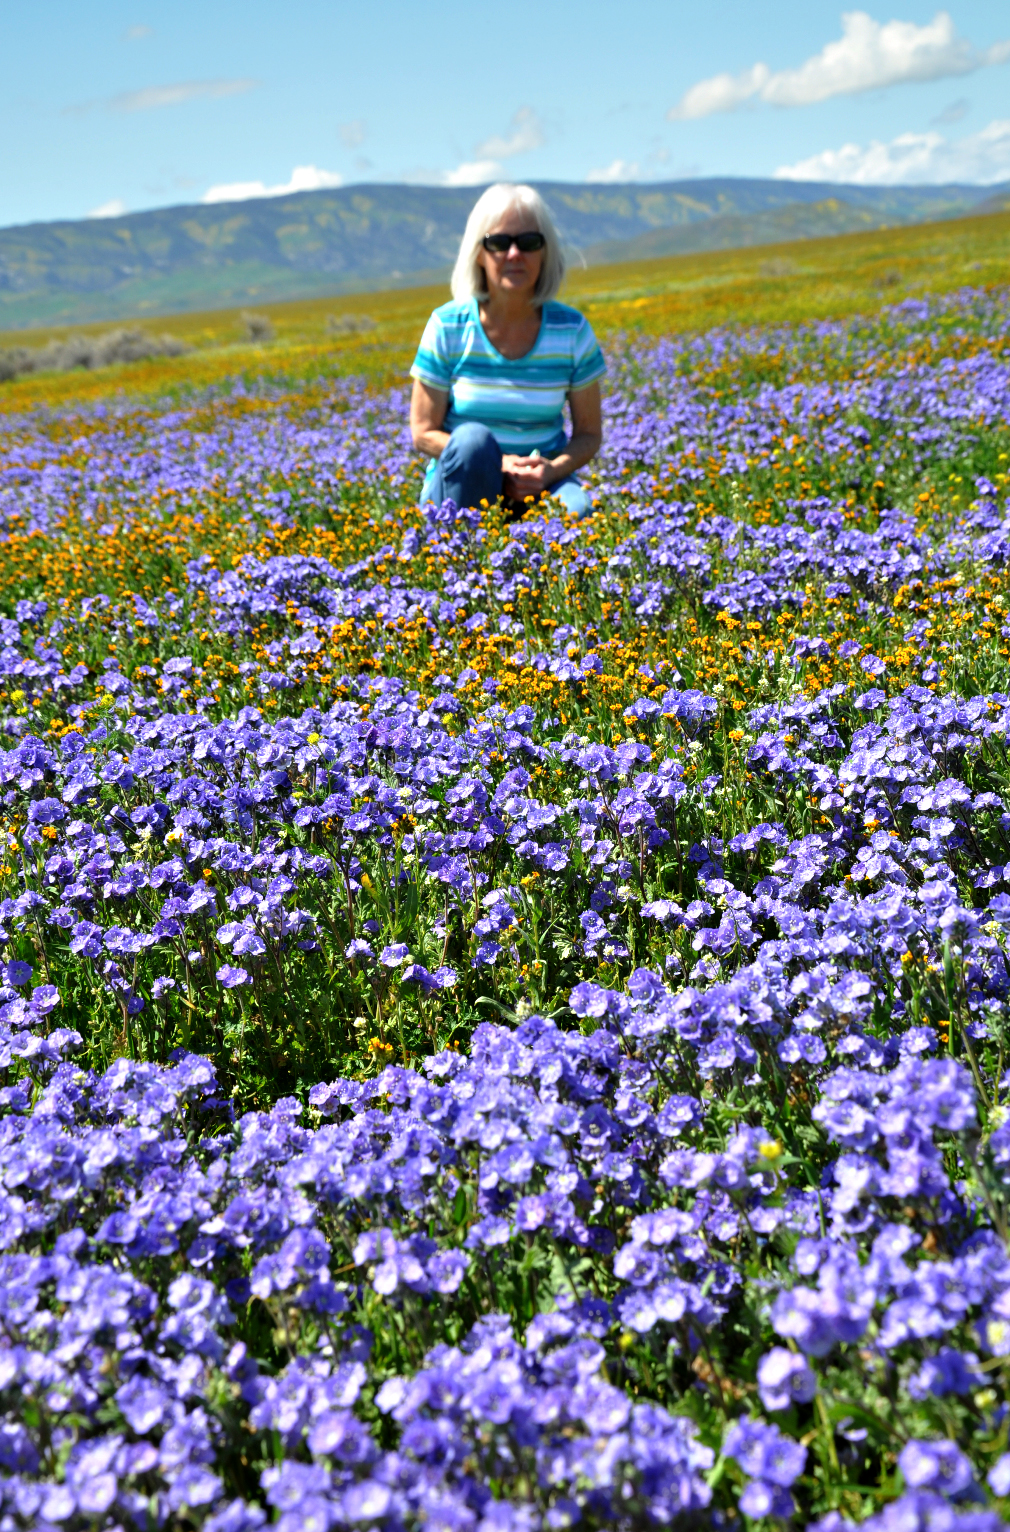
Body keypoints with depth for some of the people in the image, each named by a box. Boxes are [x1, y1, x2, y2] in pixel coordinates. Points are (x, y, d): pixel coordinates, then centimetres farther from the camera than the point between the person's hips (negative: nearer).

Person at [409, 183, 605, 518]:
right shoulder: (448, 327, -7)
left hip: (541, 486, 0)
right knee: (473, 439, -35)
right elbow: (423, 432, -5)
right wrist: (496, 465, -21)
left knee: (576, 512, -34)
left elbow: (589, 434, 3)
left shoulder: (571, 330, -3)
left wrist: (552, 470, -20)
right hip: (462, 485, 0)